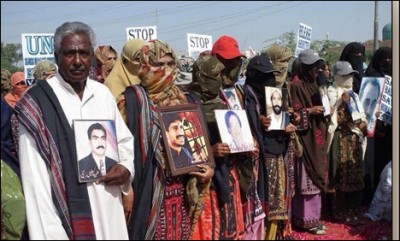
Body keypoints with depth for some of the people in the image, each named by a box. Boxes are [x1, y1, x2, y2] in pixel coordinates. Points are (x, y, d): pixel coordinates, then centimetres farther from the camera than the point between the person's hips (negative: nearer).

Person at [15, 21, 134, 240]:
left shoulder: (103, 93, 4)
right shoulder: (36, 103, -11)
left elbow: (125, 141, 15)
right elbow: (35, 177, -13)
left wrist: (126, 167, -6)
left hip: (109, 209, 5)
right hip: (66, 213, -4)